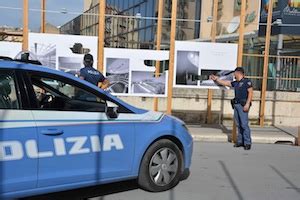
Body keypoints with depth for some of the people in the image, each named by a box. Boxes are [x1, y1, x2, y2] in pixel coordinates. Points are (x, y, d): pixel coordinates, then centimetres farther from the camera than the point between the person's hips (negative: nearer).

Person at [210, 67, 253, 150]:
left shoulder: (247, 81, -3)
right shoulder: (235, 83, 18)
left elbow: (250, 93, -10)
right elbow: (225, 83, 26)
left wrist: (247, 104, -17)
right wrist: (216, 79, 25)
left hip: (243, 105, -7)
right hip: (236, 105, 8)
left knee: (244, 124, -10)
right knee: (238, 125, 8)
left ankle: (247, 143, -6)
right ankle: (240, 141, 13)